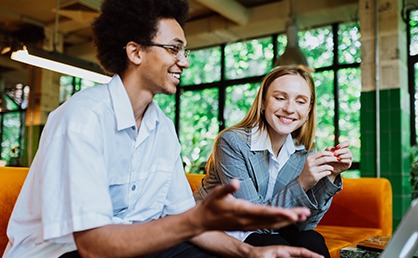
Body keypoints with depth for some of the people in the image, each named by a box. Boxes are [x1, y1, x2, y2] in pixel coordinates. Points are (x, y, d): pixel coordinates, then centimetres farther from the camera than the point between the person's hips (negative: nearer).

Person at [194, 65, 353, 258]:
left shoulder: (304, 151, -7)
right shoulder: (232, 143, -22)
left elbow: (303, 224, -9)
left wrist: (329, 177, -21)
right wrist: (301, 184, -34)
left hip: (265, 230, 4)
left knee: (312, 241, -21)